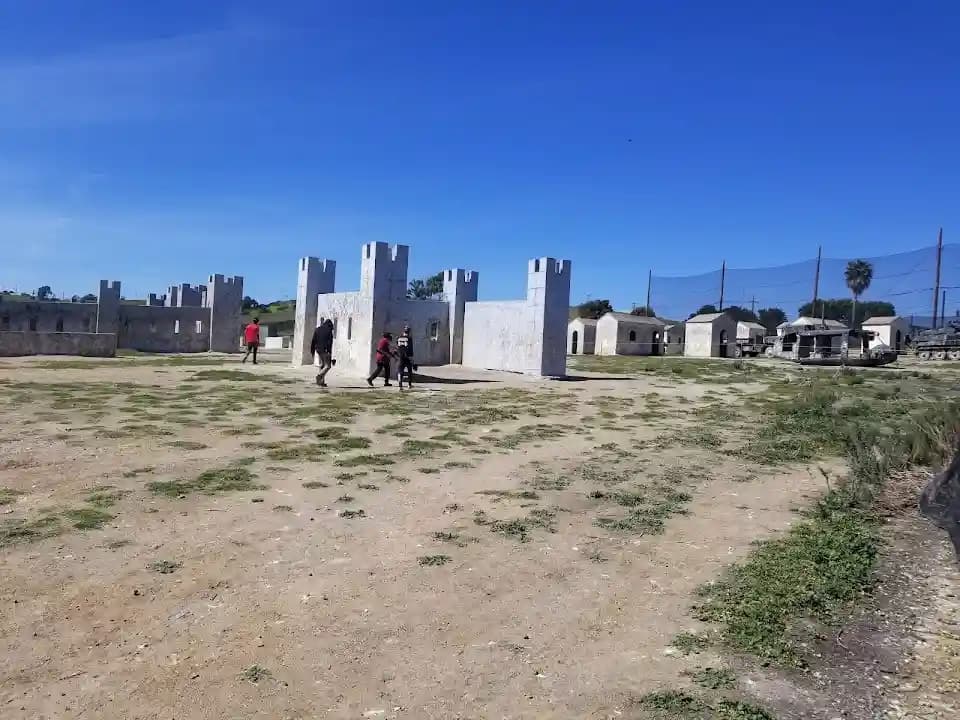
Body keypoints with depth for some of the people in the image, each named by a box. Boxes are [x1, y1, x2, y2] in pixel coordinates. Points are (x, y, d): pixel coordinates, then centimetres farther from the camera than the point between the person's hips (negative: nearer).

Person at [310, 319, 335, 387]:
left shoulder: (317, 329, 12)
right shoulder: (329, 330, -6)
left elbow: (313, 341, 11)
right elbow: (330, 342, -13)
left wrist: (312, 351, 15)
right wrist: (329, 352, -14)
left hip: (319, 350, 7)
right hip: (325, 350, -7)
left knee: (322, 365, 15)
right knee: (328, 366, -3)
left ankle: (322, 381, 12)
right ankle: (319, 375, -24)